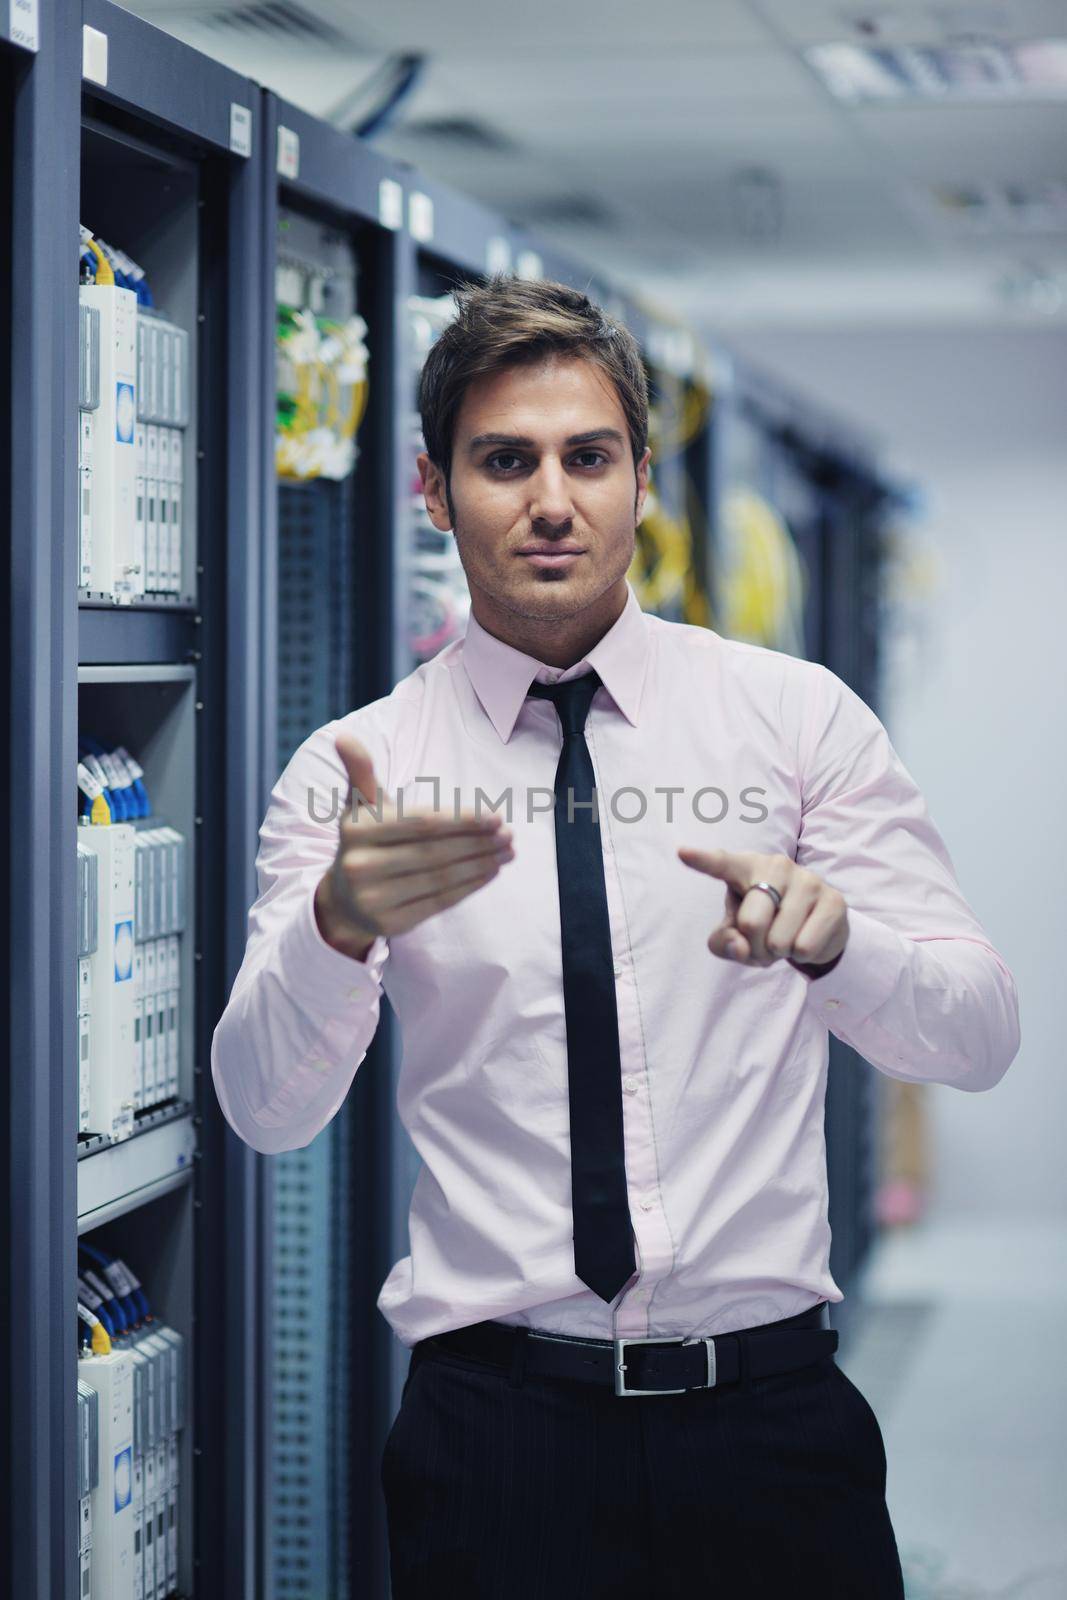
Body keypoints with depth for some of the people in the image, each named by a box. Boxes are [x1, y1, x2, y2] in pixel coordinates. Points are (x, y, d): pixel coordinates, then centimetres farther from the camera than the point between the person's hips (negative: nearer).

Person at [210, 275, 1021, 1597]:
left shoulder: (799, 717, 2)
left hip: (769, 1409, 1)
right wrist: (335, 928, -31)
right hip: (497, 1424, -1)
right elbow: (265, 1110, -10)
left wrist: (829, 932, -26)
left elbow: (980, 1037, -5)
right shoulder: (352, 773, 0)